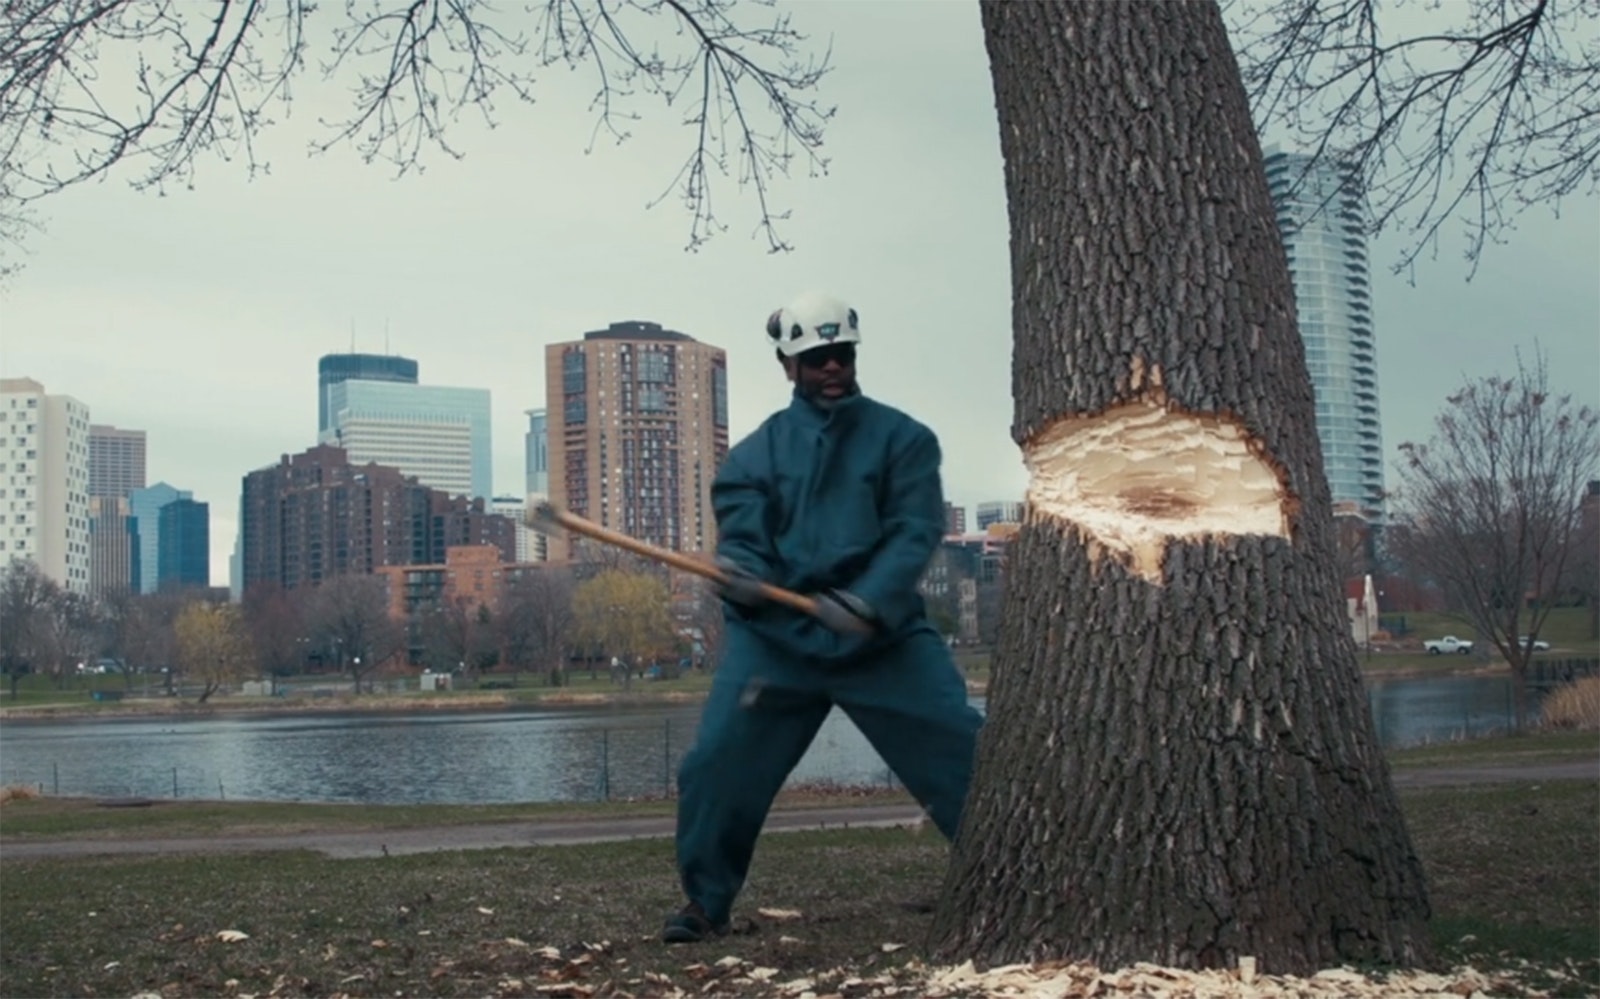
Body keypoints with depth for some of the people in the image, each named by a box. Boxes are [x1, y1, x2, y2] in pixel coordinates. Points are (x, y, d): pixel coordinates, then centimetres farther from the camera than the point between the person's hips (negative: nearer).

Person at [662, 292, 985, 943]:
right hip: (776, 635, 1)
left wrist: (869, 602, -26)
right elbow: (741, 536, -3)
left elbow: (916, 531, -8)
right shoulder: (757, 451, 7)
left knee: (965, 755, -7)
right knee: (716, 765, -7)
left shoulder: (901, 437, 3)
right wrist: (740, 577, -29)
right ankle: (706, 905, 13)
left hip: (885, 635, 0)